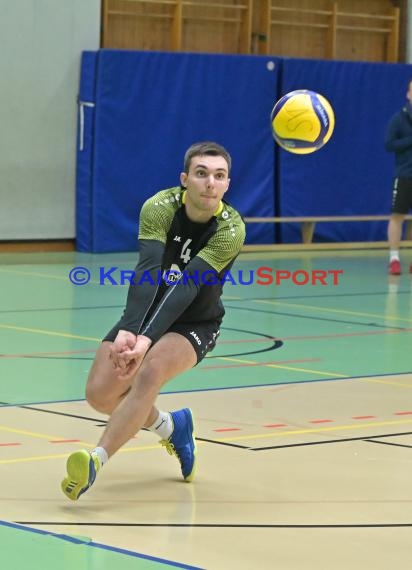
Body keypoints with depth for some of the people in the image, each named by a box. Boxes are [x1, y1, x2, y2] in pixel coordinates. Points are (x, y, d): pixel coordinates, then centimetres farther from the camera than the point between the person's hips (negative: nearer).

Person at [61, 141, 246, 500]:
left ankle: (95, 462, -31)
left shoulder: (231, 229, -25)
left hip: (194, 323, -3)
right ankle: (170, 427, 22)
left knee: (150, 372, -32)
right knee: (100, 393, -8)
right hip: (150, 311, 3)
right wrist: (128, 331, -48)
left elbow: (186, 287, -34)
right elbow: (147, 272, -33)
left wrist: (146, 339, -46)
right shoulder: (160, 208, -21)